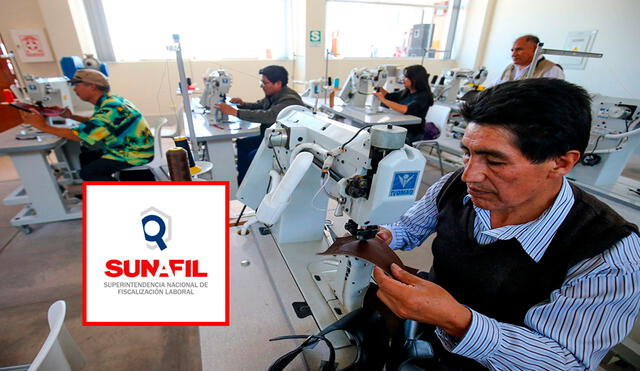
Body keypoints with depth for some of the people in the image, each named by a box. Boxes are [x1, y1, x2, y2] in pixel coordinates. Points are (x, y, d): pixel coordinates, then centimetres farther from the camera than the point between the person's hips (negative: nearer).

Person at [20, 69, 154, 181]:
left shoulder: (110, 110, -23)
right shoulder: (110, 101, 8)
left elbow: (79, 135, -22)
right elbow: (96, 122, 26)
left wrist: (44, 126, -11)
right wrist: (72, 117, 14)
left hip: (136, 154, -10)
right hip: (130, 146, 10)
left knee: (88, 172, -8)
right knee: (85, 157, 14)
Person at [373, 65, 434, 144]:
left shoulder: (423, 96, -13)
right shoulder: (406, 92, 9)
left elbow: (405, 110, -30)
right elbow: (388, 96, 22)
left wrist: (383, 100, -31)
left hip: (412, 135, -7)